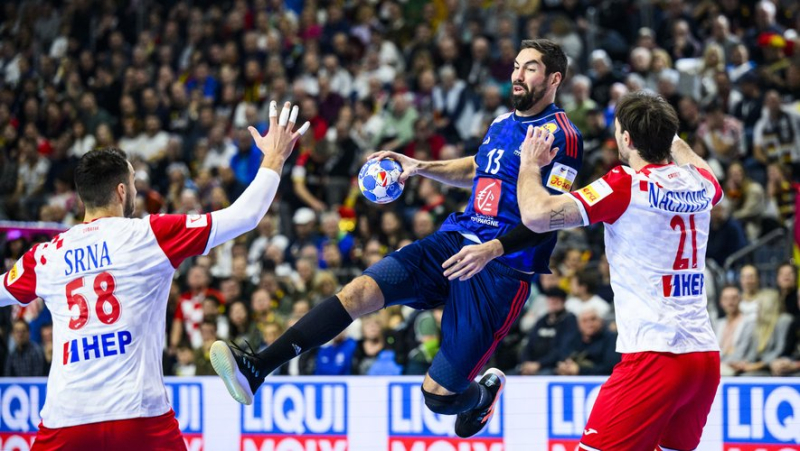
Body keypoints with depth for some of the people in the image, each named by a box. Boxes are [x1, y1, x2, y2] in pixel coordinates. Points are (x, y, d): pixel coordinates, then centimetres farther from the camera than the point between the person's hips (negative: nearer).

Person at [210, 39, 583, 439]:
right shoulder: (502, 124, 15)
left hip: (502, 268, -7)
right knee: (360, 291, -17)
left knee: (438, 395, -7)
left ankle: (484, 391, 32)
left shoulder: (561, 136, -10)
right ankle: (255, 369, -23)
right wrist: (420, 167, 21)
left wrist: (494, 249, -29)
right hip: (454, 240, 7)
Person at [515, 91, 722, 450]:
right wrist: (672, 138, 53)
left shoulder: (625, 185, -8)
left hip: (656, 356, -7)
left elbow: (537, 215, -12)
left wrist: (530, 164, 7)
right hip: (707, 354, 7)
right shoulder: (699, 183, 12)